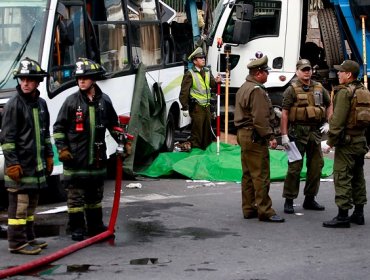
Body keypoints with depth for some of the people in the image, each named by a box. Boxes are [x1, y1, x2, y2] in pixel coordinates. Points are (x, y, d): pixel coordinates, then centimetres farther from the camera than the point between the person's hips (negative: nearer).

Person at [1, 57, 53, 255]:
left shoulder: (41, 104, 12)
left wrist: (49, 156, 20)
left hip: (37, 165, 8)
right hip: (20, 165, -8)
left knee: (31, 203, 15)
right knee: (19, 204, -5)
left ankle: (29, 238, 25)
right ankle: (17, 242, -1)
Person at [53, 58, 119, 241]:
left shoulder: (104, 101, 6)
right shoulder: (72, 101, -4)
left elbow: (113, 125, 19)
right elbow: (58, 128, 0)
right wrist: (62, 149, -9)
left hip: (97, 157, 4)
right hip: (75, 157, -3)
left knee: (95, 195, 14)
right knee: (75, 195, 0)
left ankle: (95, 227, 26)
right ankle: (77, 230, 8)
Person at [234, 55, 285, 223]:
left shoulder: (244, 88, 17)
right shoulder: (257, 90, -16)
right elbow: (260, 118, -23)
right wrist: (270, 136, -19)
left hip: (243, 134, 11)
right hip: (255, 137, -11)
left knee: (248, 174, 14)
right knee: (261, 175, -8)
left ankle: (248, 209, 18)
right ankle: (265, 211, -7)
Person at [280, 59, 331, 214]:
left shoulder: (319, 88, 10)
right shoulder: (292, 90, -6)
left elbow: (329, 105, 25)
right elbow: (284, 113, -9)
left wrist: (327, 123, 11)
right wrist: (284, 135, -14)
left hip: (315, 131, 6)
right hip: (297, 131, -6)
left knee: (316, 166, 9)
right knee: (295, 167, -4)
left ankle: (309, 199, 21)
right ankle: (289, 201, 2)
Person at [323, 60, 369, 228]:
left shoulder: (345, 92, -14)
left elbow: (338, 119, -18)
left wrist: (331, 141, -14)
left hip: (347, 141, -9)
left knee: (342, 177, -7)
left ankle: (342, 216, -9)